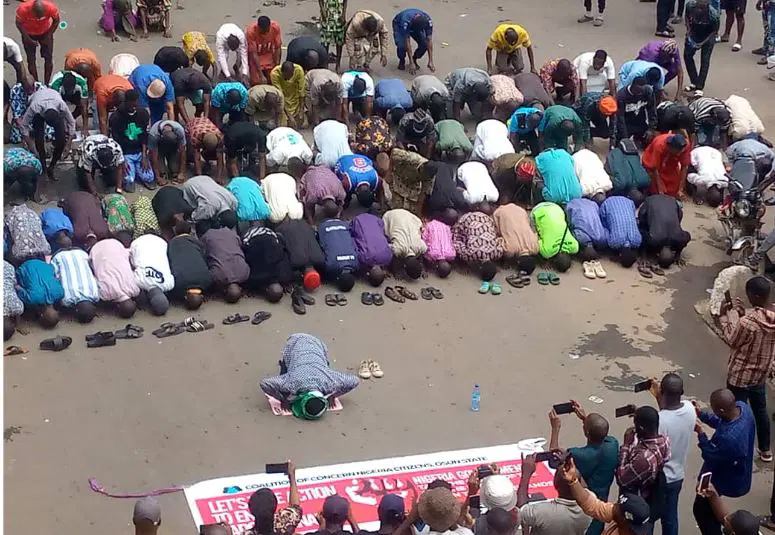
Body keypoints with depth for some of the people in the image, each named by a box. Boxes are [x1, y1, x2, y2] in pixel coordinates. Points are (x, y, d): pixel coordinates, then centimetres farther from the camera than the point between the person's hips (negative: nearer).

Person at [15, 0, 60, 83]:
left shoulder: (51, 8, -34)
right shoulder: (23, 9, -35)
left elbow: (56, 21, -11)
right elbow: (19, 23, -16)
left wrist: (49, 35, -13)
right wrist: (28, 39, -18)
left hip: (45, 32, 1)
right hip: (29, 34, -1)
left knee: (48, 58, -1)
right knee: (31, 60, -2)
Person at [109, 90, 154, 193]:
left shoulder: (143, 113, -2)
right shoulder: (115, 117, -13)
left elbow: (145, 137, 2)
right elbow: (115, 141, -10)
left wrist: (144, 156, -6)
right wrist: (121, 160, -16)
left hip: (140, 152, 3)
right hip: (124, 153, -3)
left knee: (148, 179, -14)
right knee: (128, 180, -18)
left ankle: (136, 168, 16)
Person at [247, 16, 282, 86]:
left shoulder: (275, 27, -25)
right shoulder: (251, 31, -32)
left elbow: (277, 48, -15)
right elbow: (254, 54, -30)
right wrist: (261, 75, -34)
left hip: (269, 55, 3)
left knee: (272, 82, -4)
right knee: (256, 83, -13)